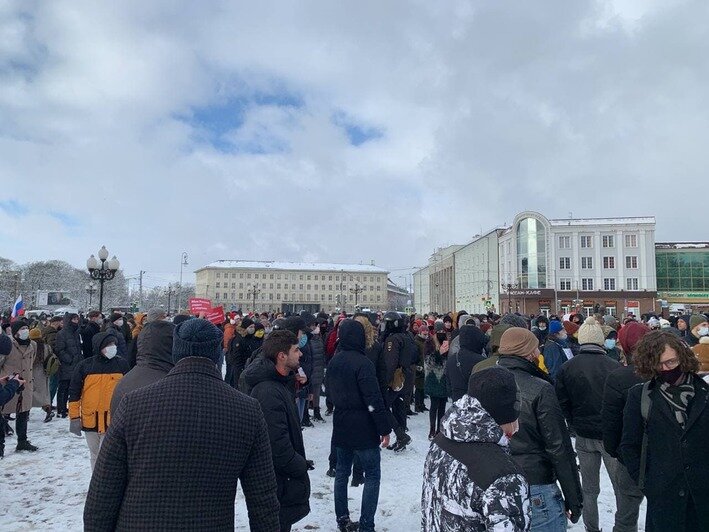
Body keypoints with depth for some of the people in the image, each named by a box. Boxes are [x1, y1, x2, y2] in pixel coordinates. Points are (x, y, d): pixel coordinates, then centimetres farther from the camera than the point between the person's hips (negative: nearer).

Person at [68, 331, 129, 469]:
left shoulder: (122, 364, -1)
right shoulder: (85, 366, -3)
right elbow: (74, 392, 2)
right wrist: (74, 418, 0)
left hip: (113, 421, -2)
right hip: (90, 421, 2)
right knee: (95, 457, 17)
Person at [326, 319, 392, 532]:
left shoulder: (334, 362, 4)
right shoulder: (362, 362, -20)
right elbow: (374, 399, -21)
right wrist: (384, 428, -14)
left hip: (340, 427, 8)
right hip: (363, 429, -7)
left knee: (342, 471, 16)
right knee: (372, 474, 2)